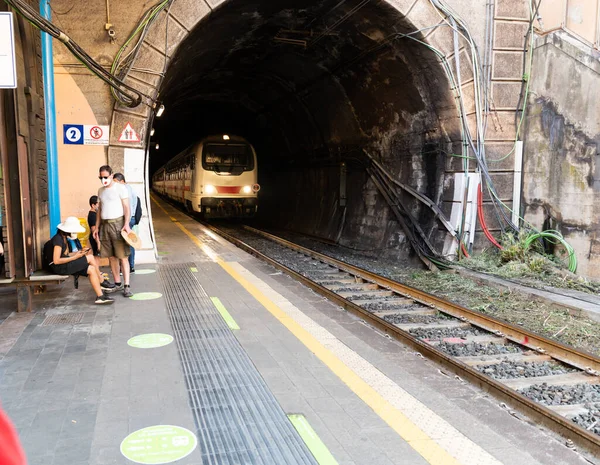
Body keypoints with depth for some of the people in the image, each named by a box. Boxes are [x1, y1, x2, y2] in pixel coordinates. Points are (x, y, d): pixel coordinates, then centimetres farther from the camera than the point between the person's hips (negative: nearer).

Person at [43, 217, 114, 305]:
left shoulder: (64, 238, 14)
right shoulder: (58, 239, -16)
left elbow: (65, 255, 10)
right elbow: (56, 261, -22)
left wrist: (79, 252, -3)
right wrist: (75, 257, -18)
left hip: (65, 264, 10)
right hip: (58, 267, -10)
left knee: (91, 269, -7)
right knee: (90, 258, -17)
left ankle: (100, 296, -11)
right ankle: (102, 282, -4)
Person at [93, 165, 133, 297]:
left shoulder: (120, 188, -4)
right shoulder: (101, 190, 15)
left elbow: (126, 207, -8)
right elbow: (99, 210, 20)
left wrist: (126, 224, -19)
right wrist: (97, 227, 15)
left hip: (118, 223, -6)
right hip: (105, 225, 6)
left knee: (122, 256, -7)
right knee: (111, 257, 6)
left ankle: (127, 286, -7)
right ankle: (118, 284, 14)